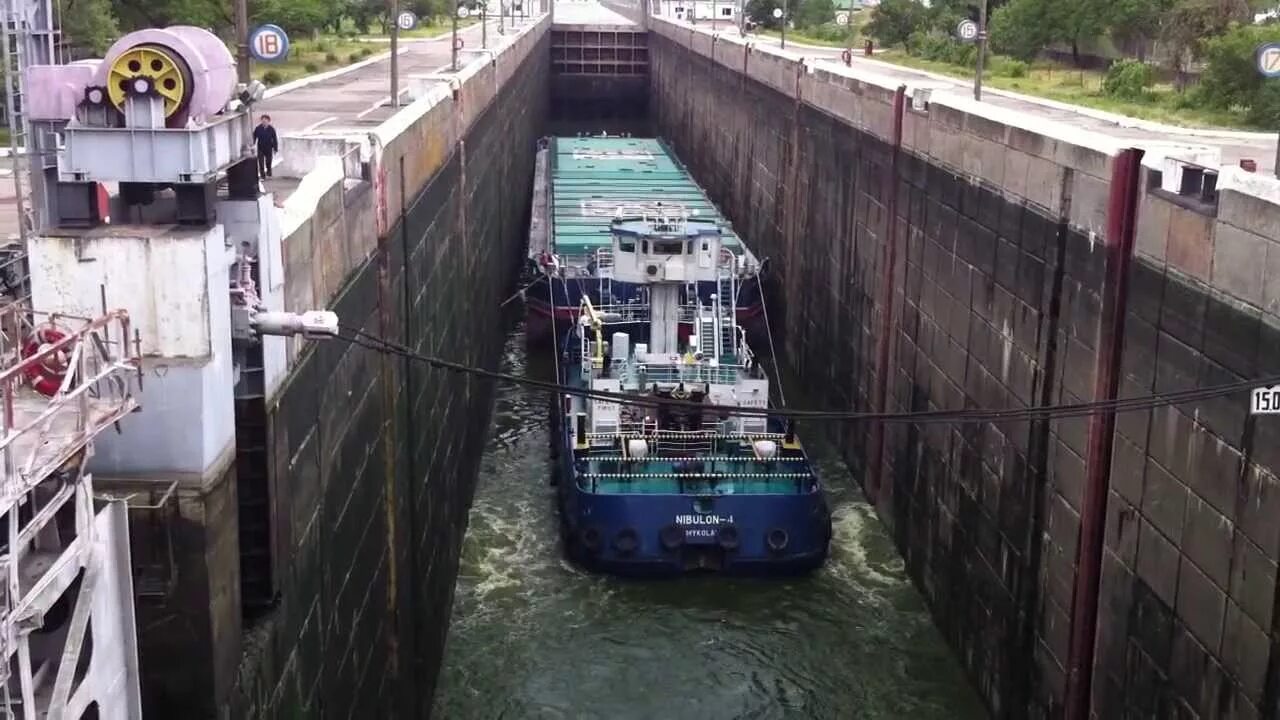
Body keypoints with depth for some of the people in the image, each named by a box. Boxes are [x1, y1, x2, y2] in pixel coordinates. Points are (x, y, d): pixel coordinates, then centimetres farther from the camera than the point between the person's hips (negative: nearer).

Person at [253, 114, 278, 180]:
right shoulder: (258, 128, -10)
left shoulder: (271, 129, -9)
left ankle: (268, 173, 39)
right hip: (260, 148, -1)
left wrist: (275, 149, 1)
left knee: (268, 162, 16)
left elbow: (274, 140, -2)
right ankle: (262, 175, 5)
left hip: (268, 149, 1)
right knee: (261, 163, -3)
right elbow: (254, 137, 0)